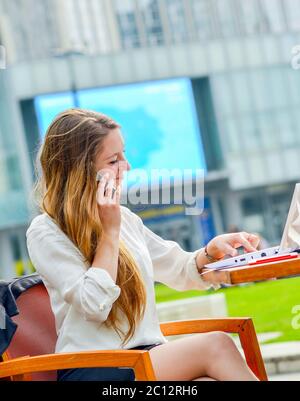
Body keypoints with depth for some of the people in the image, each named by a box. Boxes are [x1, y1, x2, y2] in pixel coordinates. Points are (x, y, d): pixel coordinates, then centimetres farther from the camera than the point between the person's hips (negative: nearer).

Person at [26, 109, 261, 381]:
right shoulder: (45, 233, -4)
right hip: (93, 369, -6)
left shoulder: (124, 218, 16)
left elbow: (180, 271, 26)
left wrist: (211, 250, 5)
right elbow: (95, 305, -16)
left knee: (209, 378, -29)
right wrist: (110, 231, -9)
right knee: (216, 345, -27)